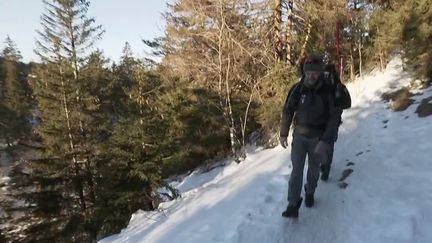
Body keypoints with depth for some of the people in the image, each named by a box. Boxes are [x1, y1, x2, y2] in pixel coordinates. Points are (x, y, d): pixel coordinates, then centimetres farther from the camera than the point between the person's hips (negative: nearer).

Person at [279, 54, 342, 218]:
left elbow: (334, 118, -12)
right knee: (297, 170, -8)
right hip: (299, 135, 0)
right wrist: (283, 134, 2)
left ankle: (310, 193, 42)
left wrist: (325, 141, -20)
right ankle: (293, 205, -3)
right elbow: (288, 111, 0)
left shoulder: (328, 92, -14)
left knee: (314, 169, 16)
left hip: (318, 138, 0)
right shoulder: (298, 89, -10)